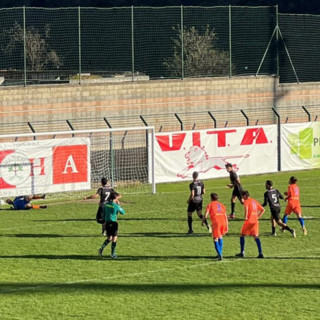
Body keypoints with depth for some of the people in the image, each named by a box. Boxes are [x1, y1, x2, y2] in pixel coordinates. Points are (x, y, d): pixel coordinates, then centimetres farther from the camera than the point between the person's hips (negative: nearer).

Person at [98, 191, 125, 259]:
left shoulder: (106, 204, 3)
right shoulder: (116, 206, -13)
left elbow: (103, 214, 10)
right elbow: (123, 212, -1)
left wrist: (104, 221, 22)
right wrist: (118, 204, 4)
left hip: (107, 222, 6)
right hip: (113, 223, -6)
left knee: (109, 238, 18)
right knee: (114, 238, 6)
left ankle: (101, 248, -2)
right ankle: (113, 254, 8)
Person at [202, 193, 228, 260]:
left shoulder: (210, 205, 13)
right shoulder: (222, 205, 26)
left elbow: (205, 215, 2)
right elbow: (226, 216, 20)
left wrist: (202, 221, 21)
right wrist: (226, 227, 21)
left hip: (216, 222, -4)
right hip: (223, 222, 4)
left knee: (215, 239, 3)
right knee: (220, 237, 25)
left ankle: (219, 254, -12)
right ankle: (220, 253, 22)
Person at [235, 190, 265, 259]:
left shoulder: (246, 201, -4)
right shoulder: (254, 201, 18)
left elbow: (246, 208, -26)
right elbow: (262, 210, 20)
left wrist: (245, 217, -18)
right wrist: (258, 216, 16)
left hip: (249, 221, -6)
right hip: (255, 221, 6)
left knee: (242, 235, 9)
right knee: (256, 236, 6)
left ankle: (242, 252, 10)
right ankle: (260, 253, -6)